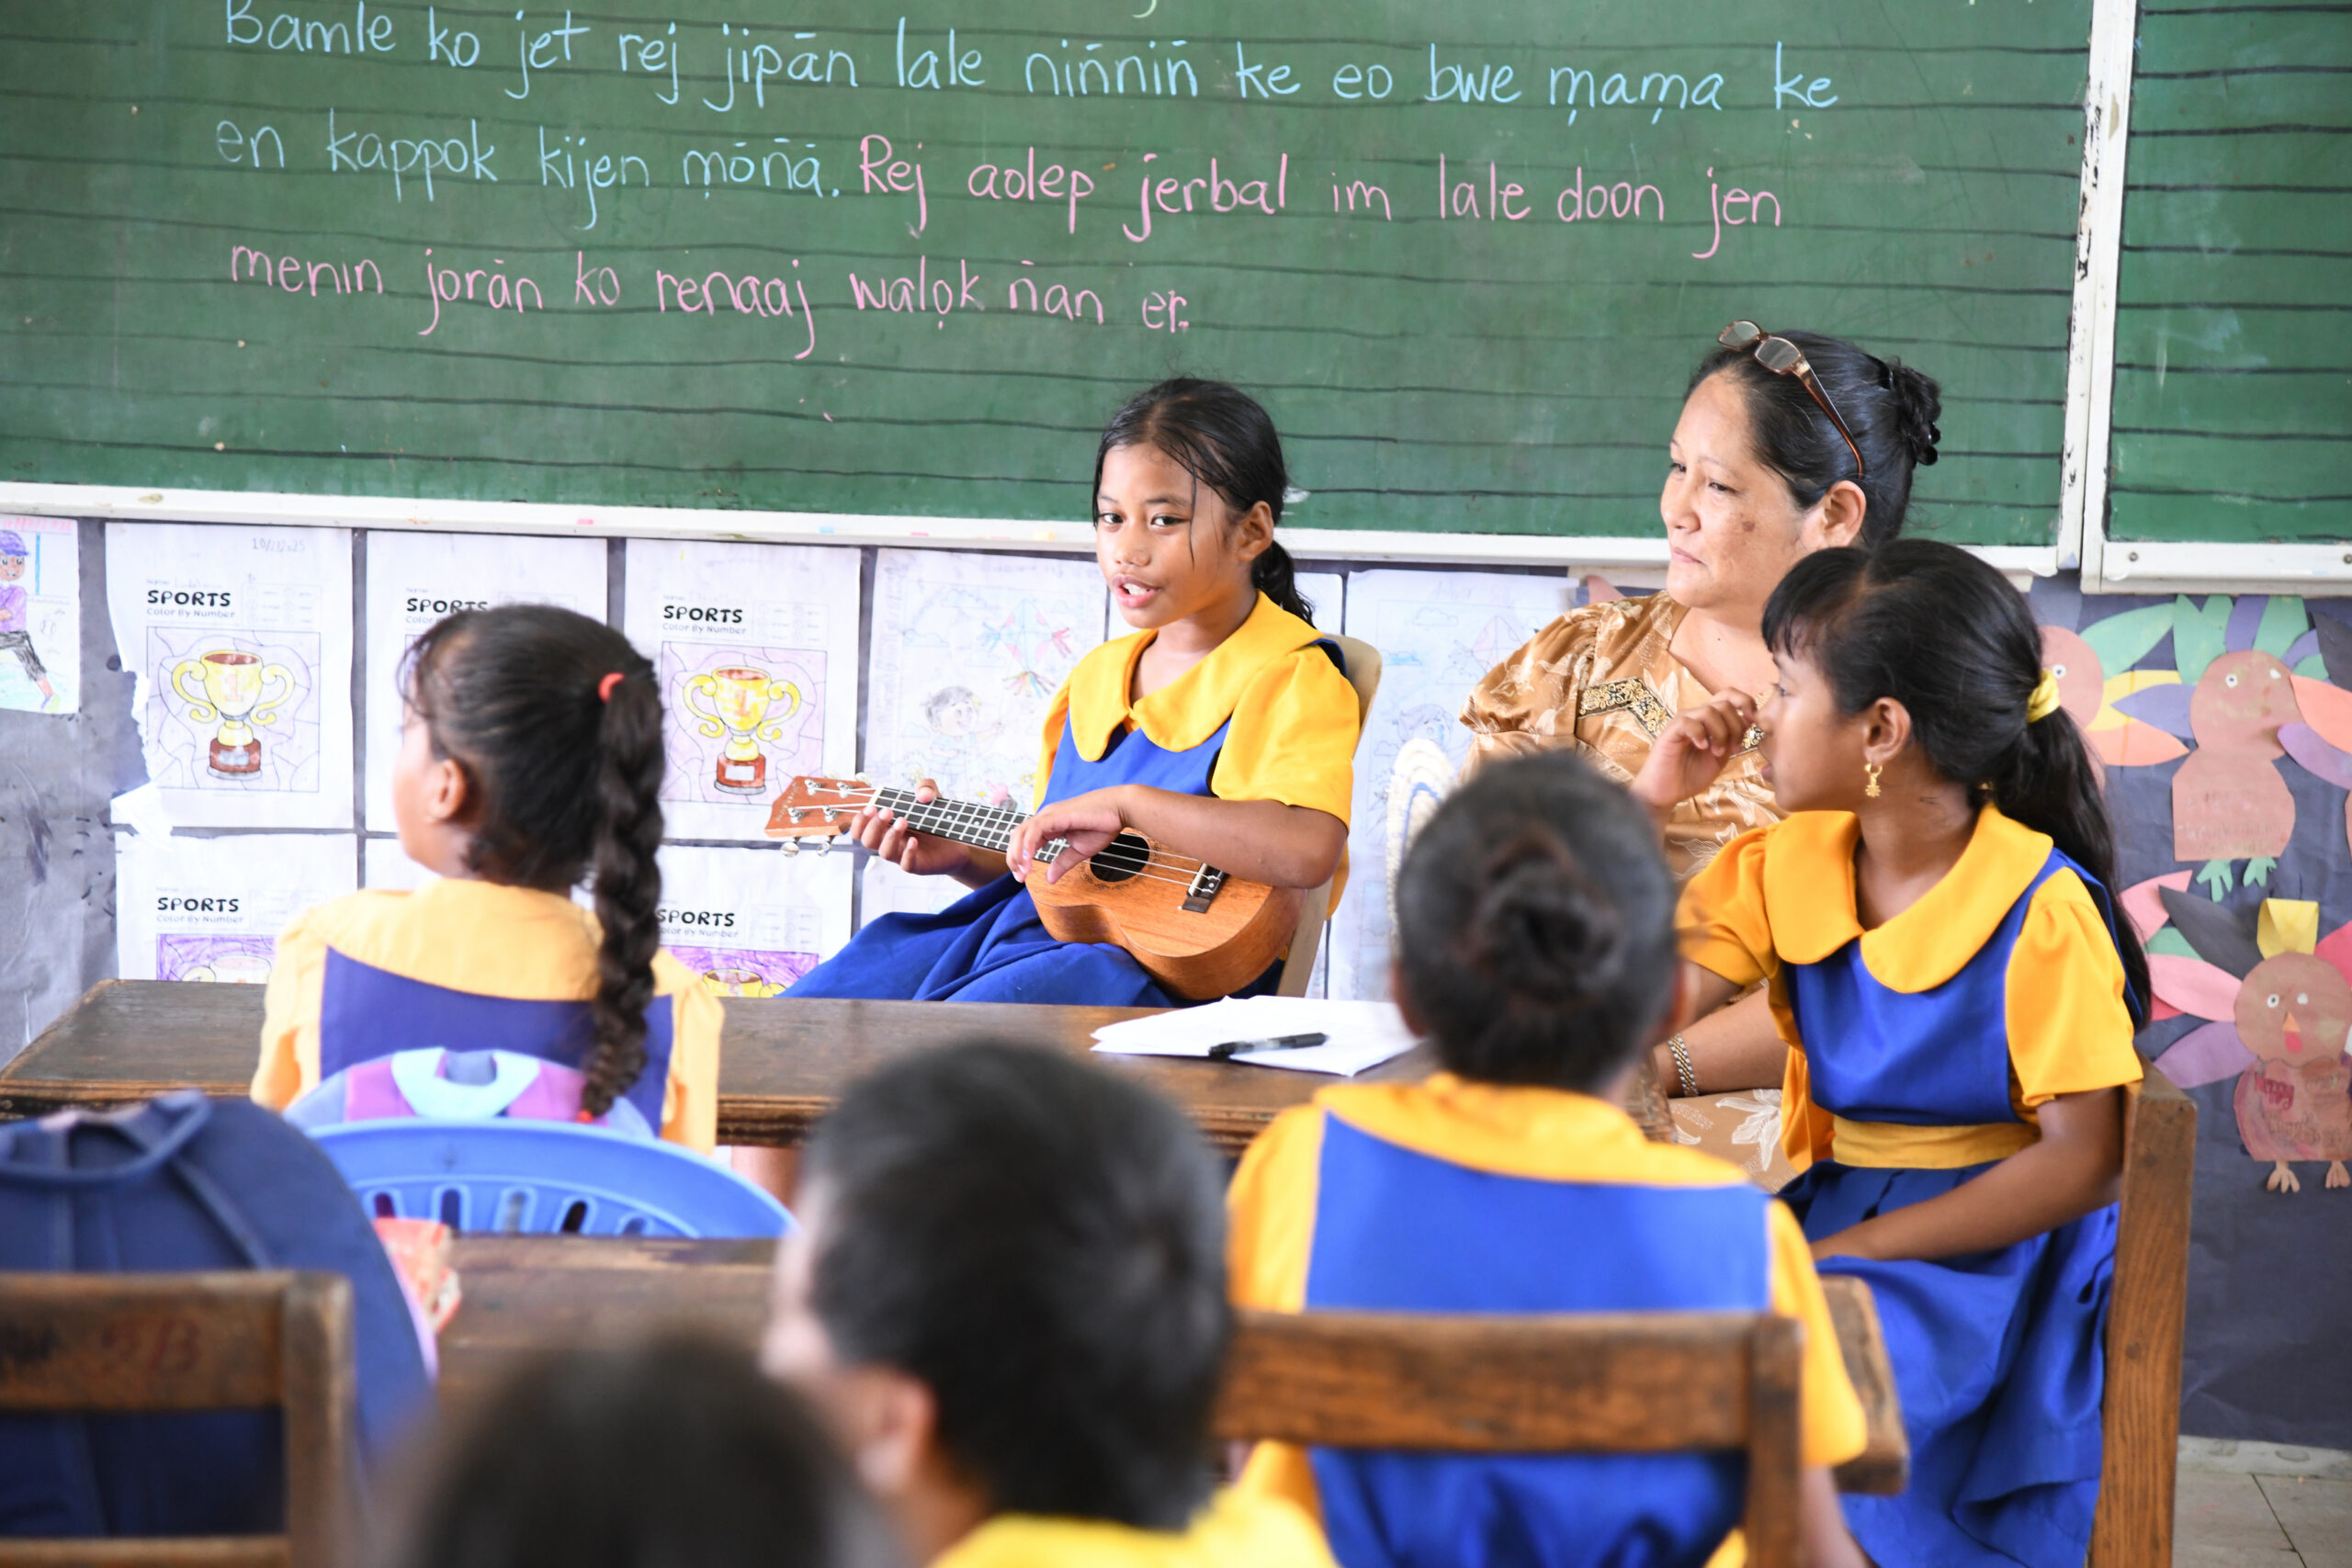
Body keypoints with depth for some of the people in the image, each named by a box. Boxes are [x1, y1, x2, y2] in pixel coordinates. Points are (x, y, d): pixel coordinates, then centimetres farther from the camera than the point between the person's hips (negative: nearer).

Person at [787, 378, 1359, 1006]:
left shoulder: (1291, 677, -8)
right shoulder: (1096, 676, 17)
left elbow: (1309, 852, -27)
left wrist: (1125, 801, -27)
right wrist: (962, 855, 7)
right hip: (1033, 926, 8)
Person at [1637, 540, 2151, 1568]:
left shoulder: (2041, 914, -14)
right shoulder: (1783, 868, 6)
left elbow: (2085, 1160, -17)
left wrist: (1853, 1248, -21)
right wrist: (1647, 805, -1)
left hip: (1994, 1241, -6)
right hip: (1834, 1206, 6)